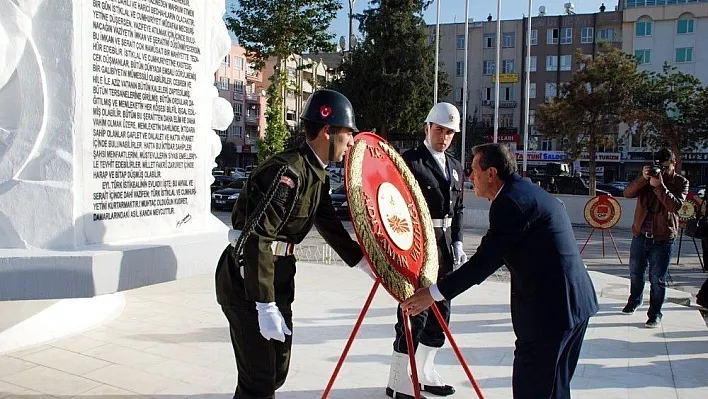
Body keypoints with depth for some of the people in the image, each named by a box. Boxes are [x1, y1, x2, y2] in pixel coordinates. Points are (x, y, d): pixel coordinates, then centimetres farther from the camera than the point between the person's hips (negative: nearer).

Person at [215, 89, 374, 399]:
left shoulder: (318, 176, 8)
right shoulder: (287, 170, -23)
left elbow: (331, 227, 18)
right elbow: (256, 240, -27)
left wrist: (369, 266, 18)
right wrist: (265, 307, -28)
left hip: (278, 277, 10)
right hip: (247, 280, -10)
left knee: (277, 371, 17)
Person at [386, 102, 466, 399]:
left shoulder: (455, 167, 14)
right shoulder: (409, 161, -8)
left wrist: (457, 243, 10)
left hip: (445, 246, 8)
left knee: (439, 312, 13)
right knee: (415, 312, -5)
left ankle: (423, 373, 28)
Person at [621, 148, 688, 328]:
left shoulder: (681, 183, -2)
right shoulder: (647, 179, 5)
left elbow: (675, 205, -19)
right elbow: (627, 193, -9)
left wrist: (659, 186, -28)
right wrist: (642, 178, -23)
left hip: (663, 238, -3)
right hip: (640, 234, 4)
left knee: (658, 279, 0)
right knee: (635, 273, 18)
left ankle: (655, 314, 11)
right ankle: (634, 301, 41)